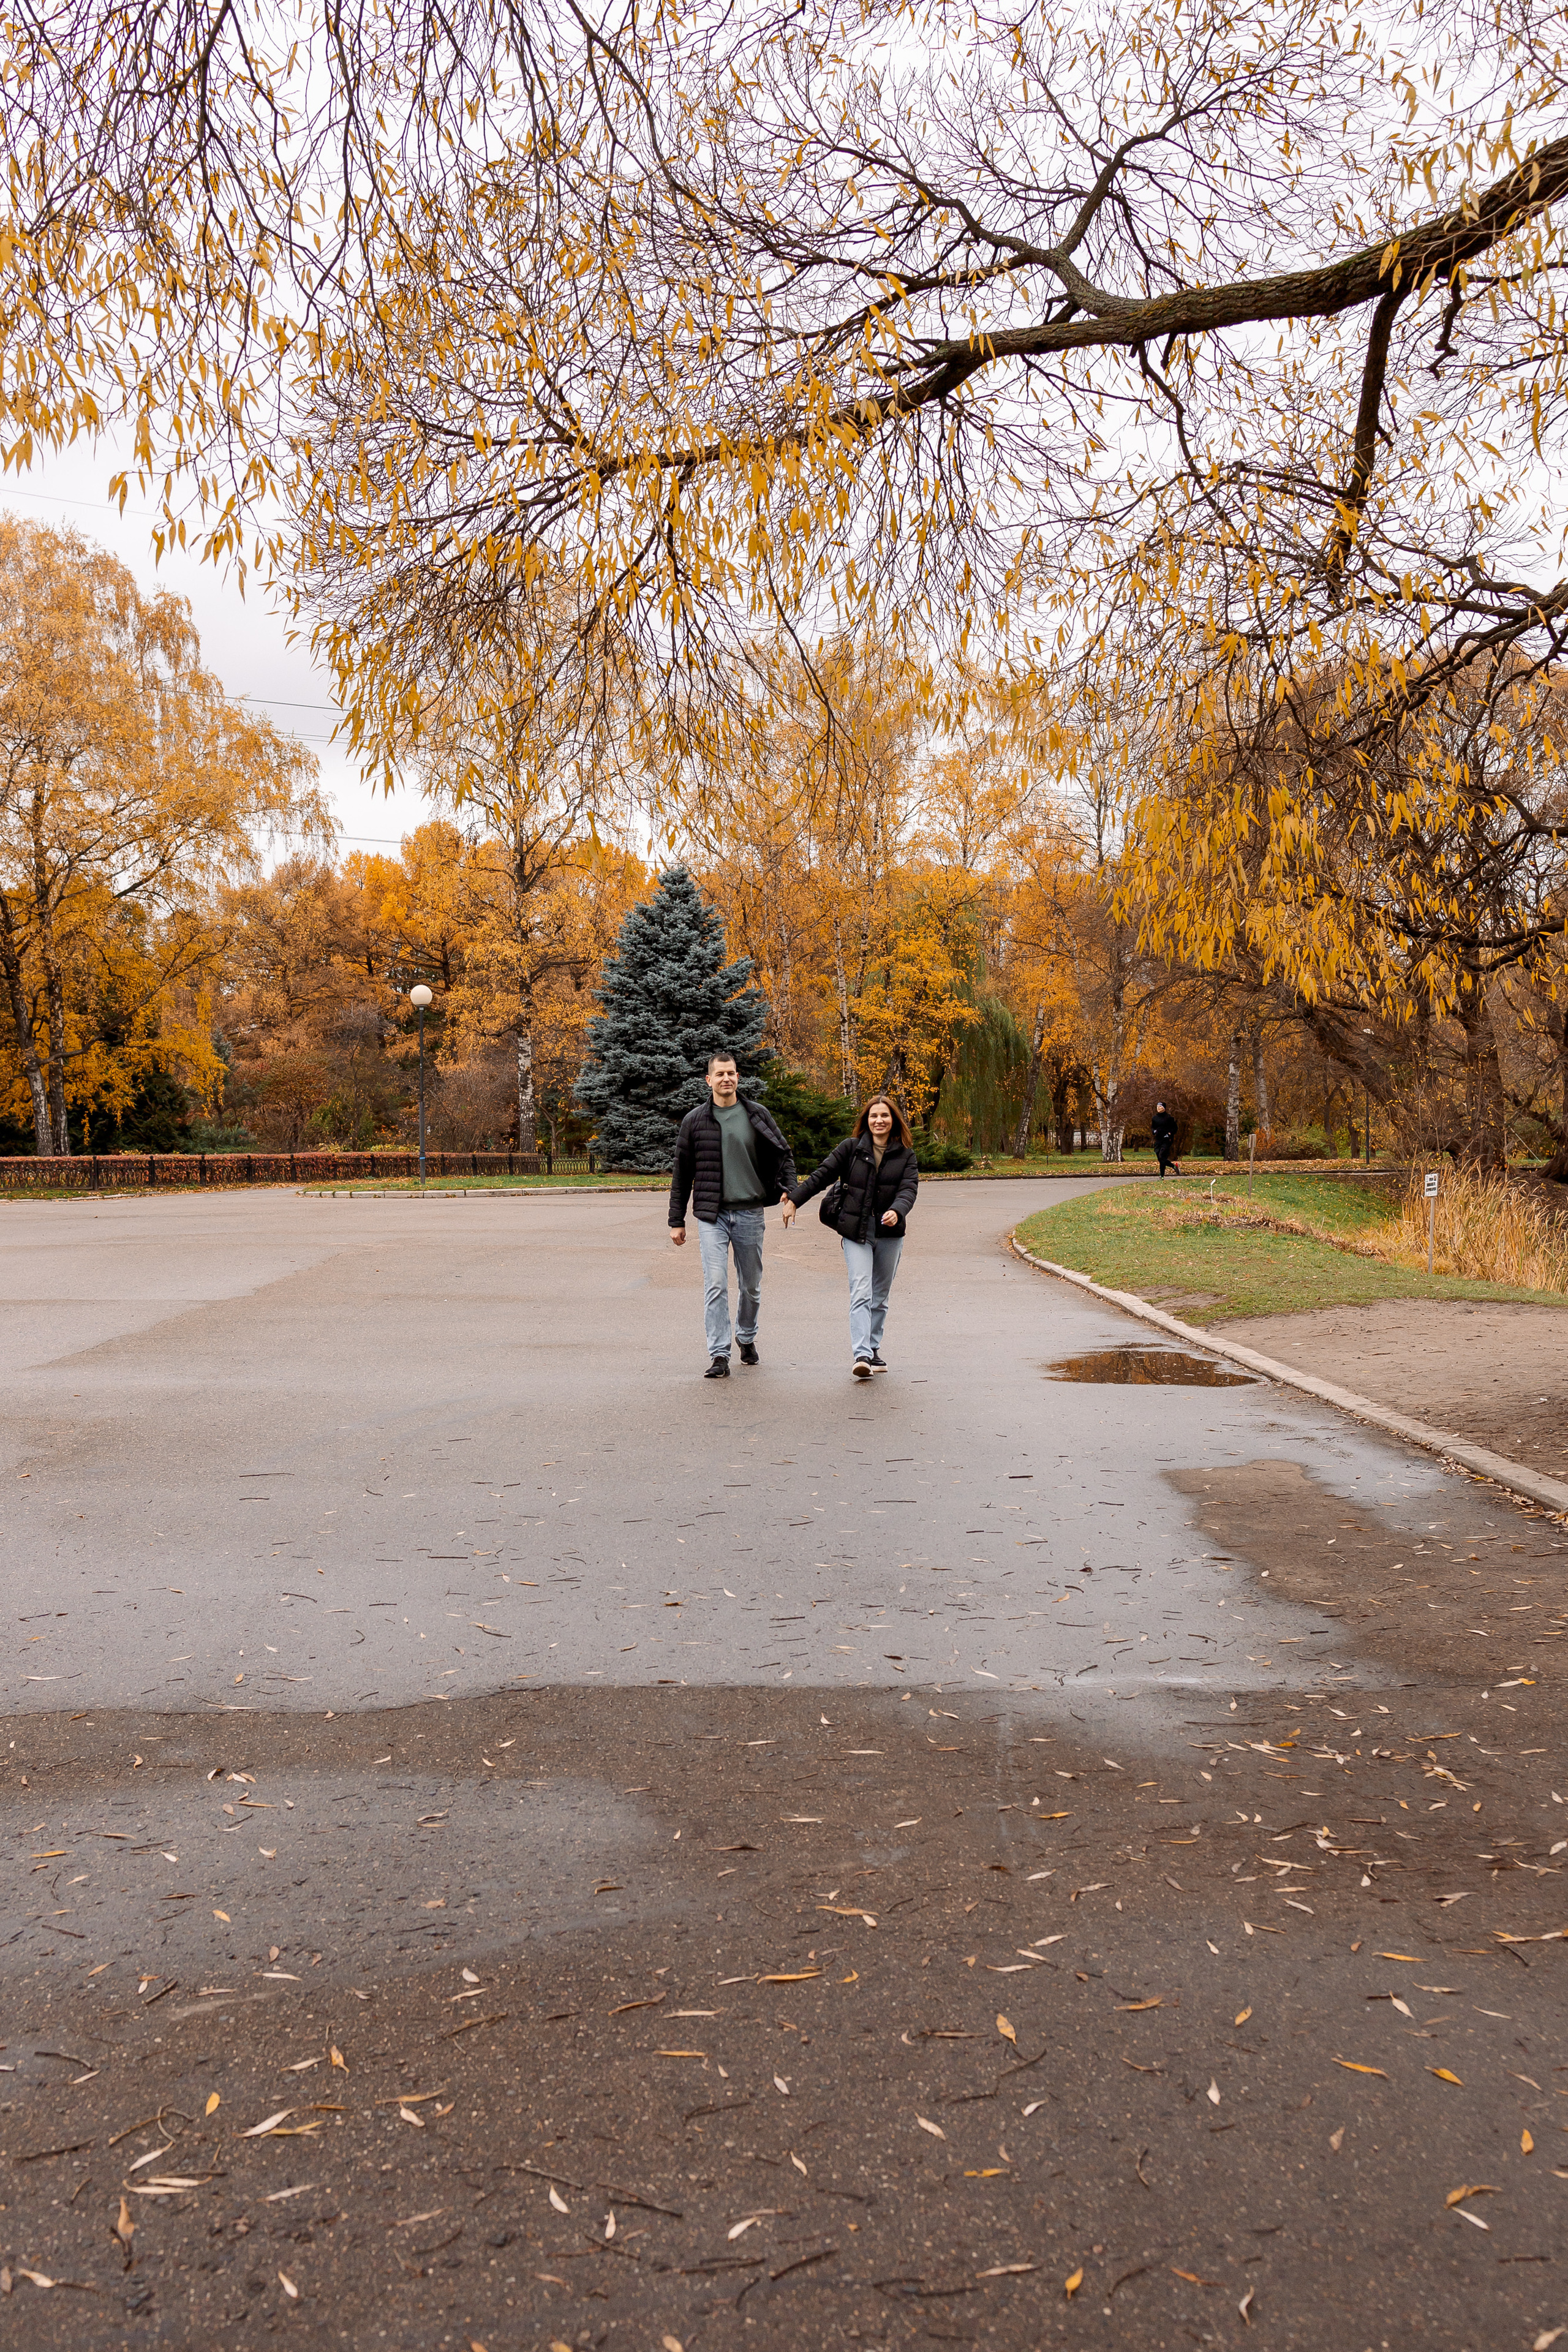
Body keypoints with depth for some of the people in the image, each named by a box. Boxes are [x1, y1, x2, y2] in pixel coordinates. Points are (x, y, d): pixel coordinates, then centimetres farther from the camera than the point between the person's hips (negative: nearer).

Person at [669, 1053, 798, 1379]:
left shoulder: (758, 1116, 4)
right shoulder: (695, 1120, 2)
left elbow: (784, 1154, 9)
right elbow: (682, 1175, 6)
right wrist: (677, 1221, 5)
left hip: (749, 1214, 2)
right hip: (711, 1216, -1)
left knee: (751, 1285, 13)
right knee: (715, 1285, -10)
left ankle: (747, 1338, 37)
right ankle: (719, 1356, -7)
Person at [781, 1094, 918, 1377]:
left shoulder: (905, 1154, 5)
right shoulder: (851, 1148, 2)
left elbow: (909, 1187, -6)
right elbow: (822, 1175, 4)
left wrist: (897, 1211, -26)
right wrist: (794, 1199, -2)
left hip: (890, 1232, 2)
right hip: (856, 1231, -2)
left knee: (880, 1296, 11)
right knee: (861, 1293, -14)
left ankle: (873, 1350, 23)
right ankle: (861, 1355, -22)